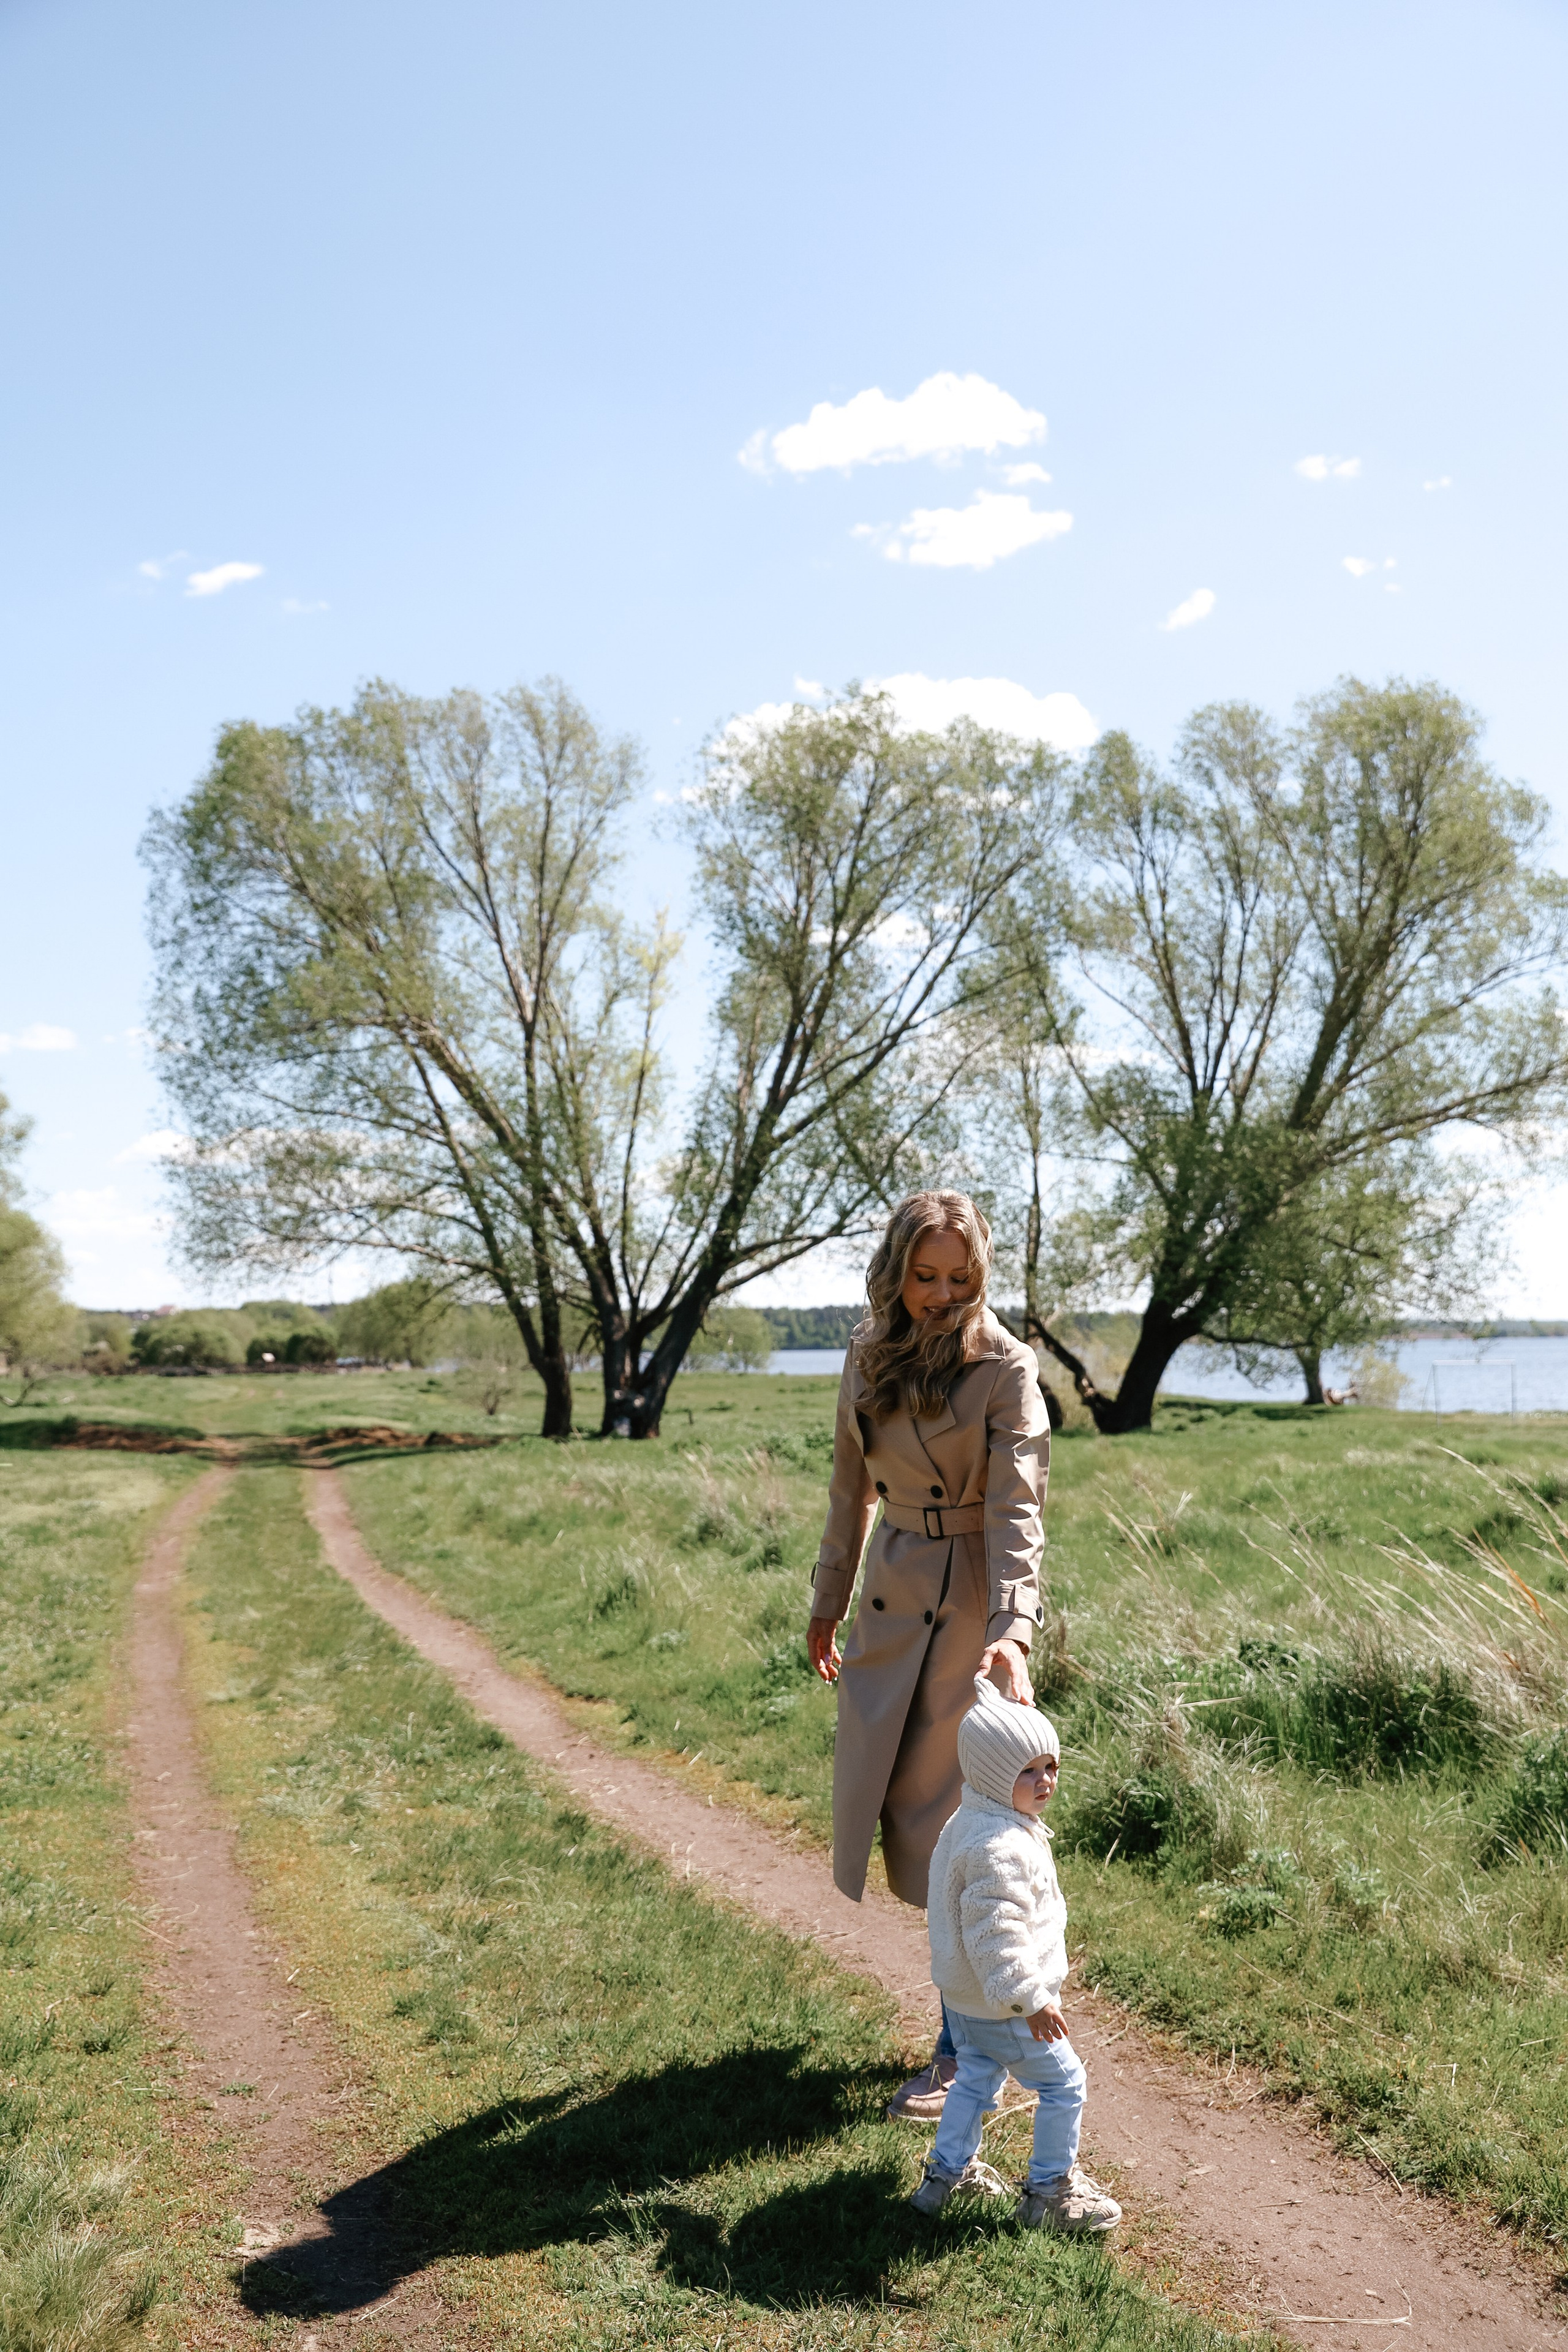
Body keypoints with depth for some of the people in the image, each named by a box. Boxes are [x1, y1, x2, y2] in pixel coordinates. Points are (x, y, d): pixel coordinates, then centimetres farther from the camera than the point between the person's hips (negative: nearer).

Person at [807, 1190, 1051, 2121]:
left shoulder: (1004, 1367, -15)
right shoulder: (871, 1355, 4)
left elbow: (1017, 1509, -22)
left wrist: (1013, 1628, -35)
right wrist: (828, 1604, 19)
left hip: (973, 1605, -7)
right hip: (892, 1594, 7)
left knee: (956, 1818, 0)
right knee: (881, 1796, 13)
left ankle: (970, 2047, 17)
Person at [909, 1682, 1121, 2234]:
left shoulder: (971, 1820, 3)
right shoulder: (1000, 1848, -30)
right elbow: (996, 1934, -32)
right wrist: (1030, 2000, -27)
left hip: (965, 1994, 10)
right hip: (1000, 2006, -10)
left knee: (976, 2077, 26)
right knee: (1064, 2083, 7)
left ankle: (946, 2174, 38)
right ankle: (1050, 2192, 20)